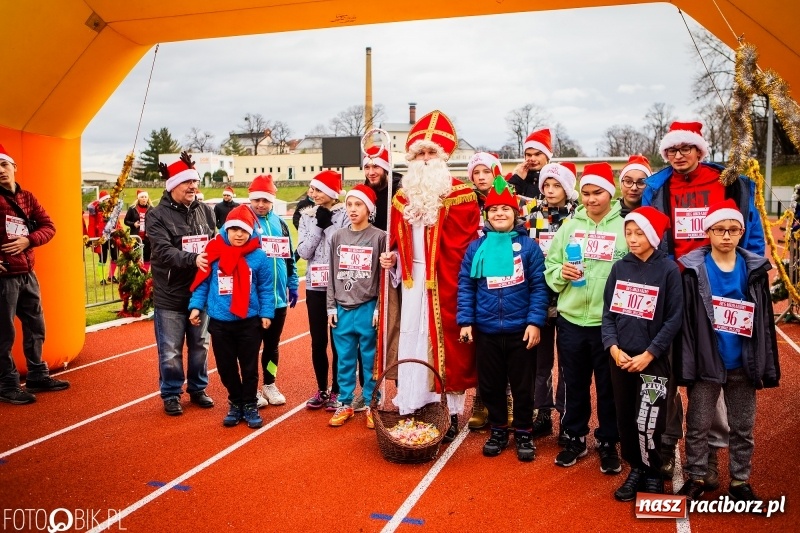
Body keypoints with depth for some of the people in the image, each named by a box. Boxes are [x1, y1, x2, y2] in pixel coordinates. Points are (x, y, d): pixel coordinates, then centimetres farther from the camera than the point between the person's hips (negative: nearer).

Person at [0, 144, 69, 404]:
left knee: (35, 327, 15)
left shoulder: (27, 197, 10)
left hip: (28, 274, 6)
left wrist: (28, 240, -11)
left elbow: (48, 226, 8)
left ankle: (37, 376, 28)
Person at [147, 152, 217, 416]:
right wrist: (192, 259, -34)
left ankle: (198, 389, 32)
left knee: (200, 345, 15)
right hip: (170, 295, -3)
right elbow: (163, 251, -19)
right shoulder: (157, 215, -7)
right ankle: (171, 395, 24)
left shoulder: (205, 211, 5)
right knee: (171, 351, 6)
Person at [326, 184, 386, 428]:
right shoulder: (337, 237, 8)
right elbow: (332, 275, 10)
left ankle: (371, 406, 18)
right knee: (345, 360, 10)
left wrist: (379, 308, -8)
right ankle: (345, 404, 23)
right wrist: (331, 307, 5)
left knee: (370, 359, 5)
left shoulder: (379, 237, -3)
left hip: (368, 308, -3)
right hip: (342, 309, 3)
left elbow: (384, 275, -4)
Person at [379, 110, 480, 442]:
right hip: (412, 283, 5)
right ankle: (410, 409, 18)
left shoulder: (461, 196, -5)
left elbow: (470, 246, -7)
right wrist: (392, 259, 1)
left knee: (447, 344, 3)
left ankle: (450, 413, 15)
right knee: (410, 342, 7)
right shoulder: (402, 198, 12)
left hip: (446, 285, -4)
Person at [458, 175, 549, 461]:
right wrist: (465, 321, -4)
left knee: (522, 385, 11)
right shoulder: (476, 247, 3)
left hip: (520, 330, -2)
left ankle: (523, 433, 28)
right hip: (486, 330, 2)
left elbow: (539, 287, -5)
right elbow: (465, 286, 3)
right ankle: (498, 430, 33)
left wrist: (535, 322, -12)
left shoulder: (528, 246, -3)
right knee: (490, 385, 14)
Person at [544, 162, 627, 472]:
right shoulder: (569, 226, 5)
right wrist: (561, 273, -14)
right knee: (574, 385, 14)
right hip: (571, 321, 3)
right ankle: (575, 438, 31)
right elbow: (550, 266, 8)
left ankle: (608, 443, 28)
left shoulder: (625, 228, -4)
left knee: (609, 387, 11)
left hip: (610, 323, -2)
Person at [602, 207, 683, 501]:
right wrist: (613, 347, -9)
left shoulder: (668, 269, -6)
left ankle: (652, 474, 17)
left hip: (652, 359, -4)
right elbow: (608, 311, 5)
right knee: (625, 419, 10)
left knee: (647, 422, -6)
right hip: (620, 358, 4)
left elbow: (674, 318, -8)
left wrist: (649, 354, -13)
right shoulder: (619, 268, 5)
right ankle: (636, 469, 29)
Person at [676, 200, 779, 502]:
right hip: (706, 363, -2)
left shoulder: (755, 269, 1)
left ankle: (740, 481, 29)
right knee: (698, 425, 8)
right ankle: (696, 478, 24)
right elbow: (686, 320, -8)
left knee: (743, 427, 13)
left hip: (743, 364, 2)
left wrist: (767, 366, 2)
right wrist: (686, 364, -12)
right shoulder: (694, 269, -6)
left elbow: (764, 321, 4)